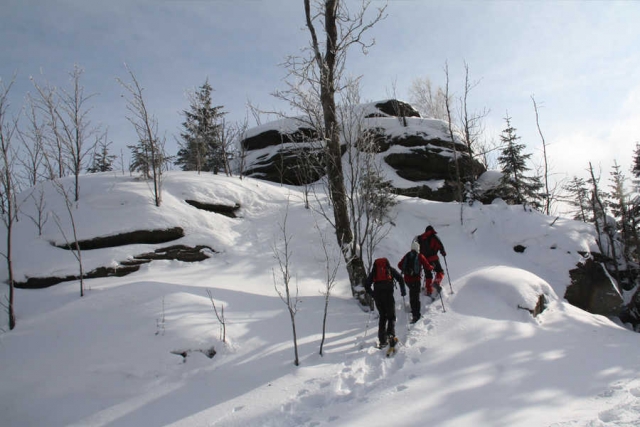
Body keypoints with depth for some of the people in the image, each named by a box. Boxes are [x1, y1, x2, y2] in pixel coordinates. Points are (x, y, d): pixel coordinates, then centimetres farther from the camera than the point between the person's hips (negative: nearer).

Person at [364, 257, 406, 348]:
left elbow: (366, 284, 17)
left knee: (382, 317, 13)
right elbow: (400, 279, 6)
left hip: (377, 294, 2)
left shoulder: (374, 271, 24)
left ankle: (382, 340, 8)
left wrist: (372, 294, 27)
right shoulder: (390, 269, 19)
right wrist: (403, 291, 15)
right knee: (391, 316, 5)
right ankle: (391, 335, -21)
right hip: (388, 293, -2)